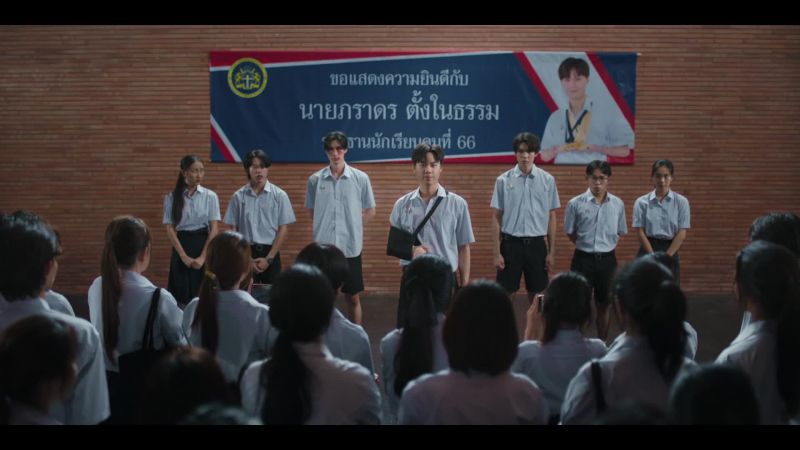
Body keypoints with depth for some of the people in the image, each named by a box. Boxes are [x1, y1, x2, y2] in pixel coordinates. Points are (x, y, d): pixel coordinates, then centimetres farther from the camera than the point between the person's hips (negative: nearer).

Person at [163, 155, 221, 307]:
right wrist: (184, 256, -10)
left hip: (204, 244, 0)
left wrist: (203, 256, -11)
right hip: (181, 245, 0)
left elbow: (214, 229, -3)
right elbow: (170, 229, -2)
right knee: (182, 295, 2)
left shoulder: (210, 196, -1)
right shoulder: (172, 197, -1)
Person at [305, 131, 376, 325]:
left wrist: (351, 227, 2)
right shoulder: (315, 180, -1)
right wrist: (326, 228, 5)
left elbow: (370, 211, 6)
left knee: (353, 297, 8)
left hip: (350, 247, 0)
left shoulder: (361, 178, -3)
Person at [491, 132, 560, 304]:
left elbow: (551, 217, 4)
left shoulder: (547, 180, 0)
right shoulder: (503, 180, -3)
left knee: (537, 294, 8)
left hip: (536, 244, 1)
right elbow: (496, 218, 0)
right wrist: (496, 252, -5)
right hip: (511, 243, -1)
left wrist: (551, 251, 2)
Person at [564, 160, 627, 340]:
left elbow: (620, 232, 12)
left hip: (607, 259, 2)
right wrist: (587, 246, 4)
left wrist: (606, 246, 6)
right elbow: (570, 233, 3)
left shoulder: (618, 204, 0)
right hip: (583, 258, -2)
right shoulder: (575, 203, -7)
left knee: (604, 304, 12)